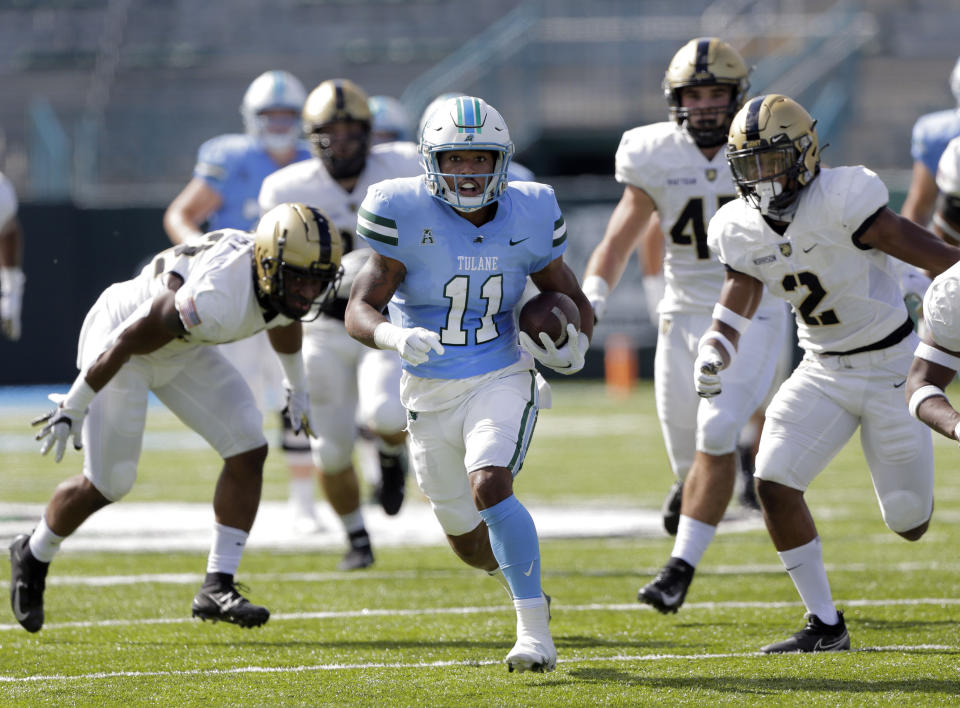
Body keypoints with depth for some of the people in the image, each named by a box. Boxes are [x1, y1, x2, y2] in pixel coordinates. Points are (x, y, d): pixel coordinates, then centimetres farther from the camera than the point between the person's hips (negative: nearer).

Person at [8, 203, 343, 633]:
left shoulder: (289, 278, -17)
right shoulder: (215, 302, -41)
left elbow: (284, 321, 11)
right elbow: (127, 342, -30)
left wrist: (297, 387, 24)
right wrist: (72, 408, -20)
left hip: (181, 351, 8)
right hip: (119, 338, -8)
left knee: (249, 452, -7)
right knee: (107, 485, -2)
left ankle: (217, 588, -1)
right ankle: (33, 557, 27)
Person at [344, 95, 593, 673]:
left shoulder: (526, 218, -5)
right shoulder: (406, 214, -12)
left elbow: (574, 301, 9)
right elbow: (361, 310, -14)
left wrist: (575, 347, -14)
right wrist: (394, 337, -37)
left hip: (501, 380, -2)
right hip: (431, 394, 2)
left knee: (490, 485, -30)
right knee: (472, 544, 12)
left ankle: (535, 631, -26)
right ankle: (527, 583, 47)